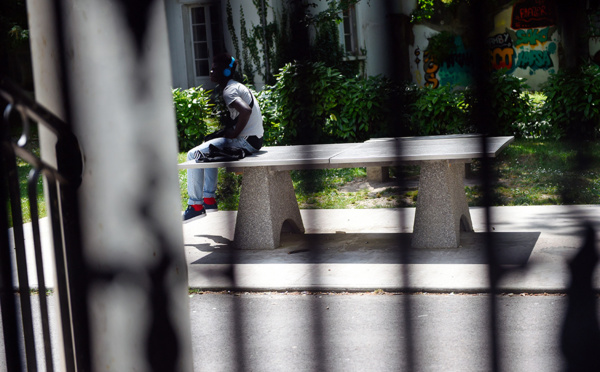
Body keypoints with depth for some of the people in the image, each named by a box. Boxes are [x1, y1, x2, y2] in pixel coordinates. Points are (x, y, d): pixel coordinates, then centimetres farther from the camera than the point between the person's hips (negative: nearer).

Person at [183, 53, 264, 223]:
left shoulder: (229, 90, -16)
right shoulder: (236, 86, 15)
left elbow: (246, 110, -34)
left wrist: (234, 133, -20)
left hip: (246, 142, -11)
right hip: (253, 140, 11)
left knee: (194, 155, -7)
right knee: (209, 149, 32)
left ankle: (196, 205, -1)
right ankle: (209, 199, 28)